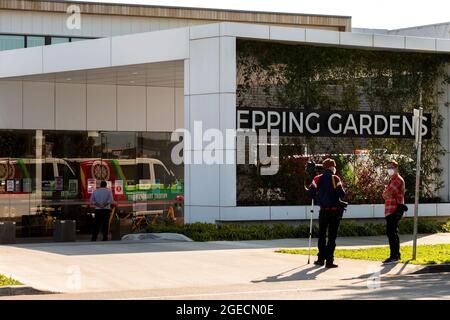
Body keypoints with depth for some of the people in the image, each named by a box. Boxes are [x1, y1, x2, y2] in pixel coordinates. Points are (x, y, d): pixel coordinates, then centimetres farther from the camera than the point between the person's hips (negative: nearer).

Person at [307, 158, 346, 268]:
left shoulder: (317, 179, 1)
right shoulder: (335, 179, -8)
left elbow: (311, 193, -1)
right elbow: (342, 194, -12)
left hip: (323, 211, 3)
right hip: (335, 211, -3)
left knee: (322, 235, 16)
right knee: (332, 236, 0)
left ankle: (321, 259, 17)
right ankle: (329, 261, -4)